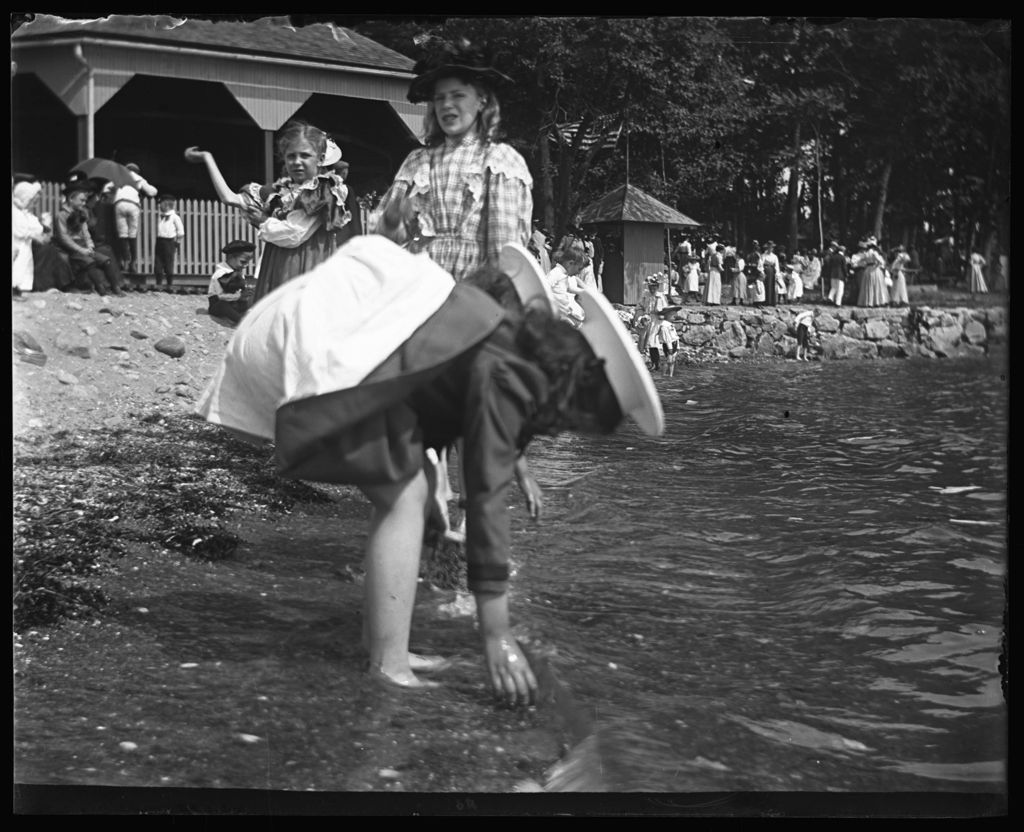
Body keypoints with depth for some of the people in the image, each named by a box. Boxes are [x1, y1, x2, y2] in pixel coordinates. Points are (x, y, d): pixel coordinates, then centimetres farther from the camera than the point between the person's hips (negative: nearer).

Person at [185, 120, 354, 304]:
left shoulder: (324, 192, -6)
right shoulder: (279, 191, 14)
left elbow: (293, 235, -13)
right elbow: (229, 198, 13)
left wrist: (262, 221, 4)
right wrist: (207, 158, 16)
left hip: (307, 275, -6)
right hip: (275, 275, 6)